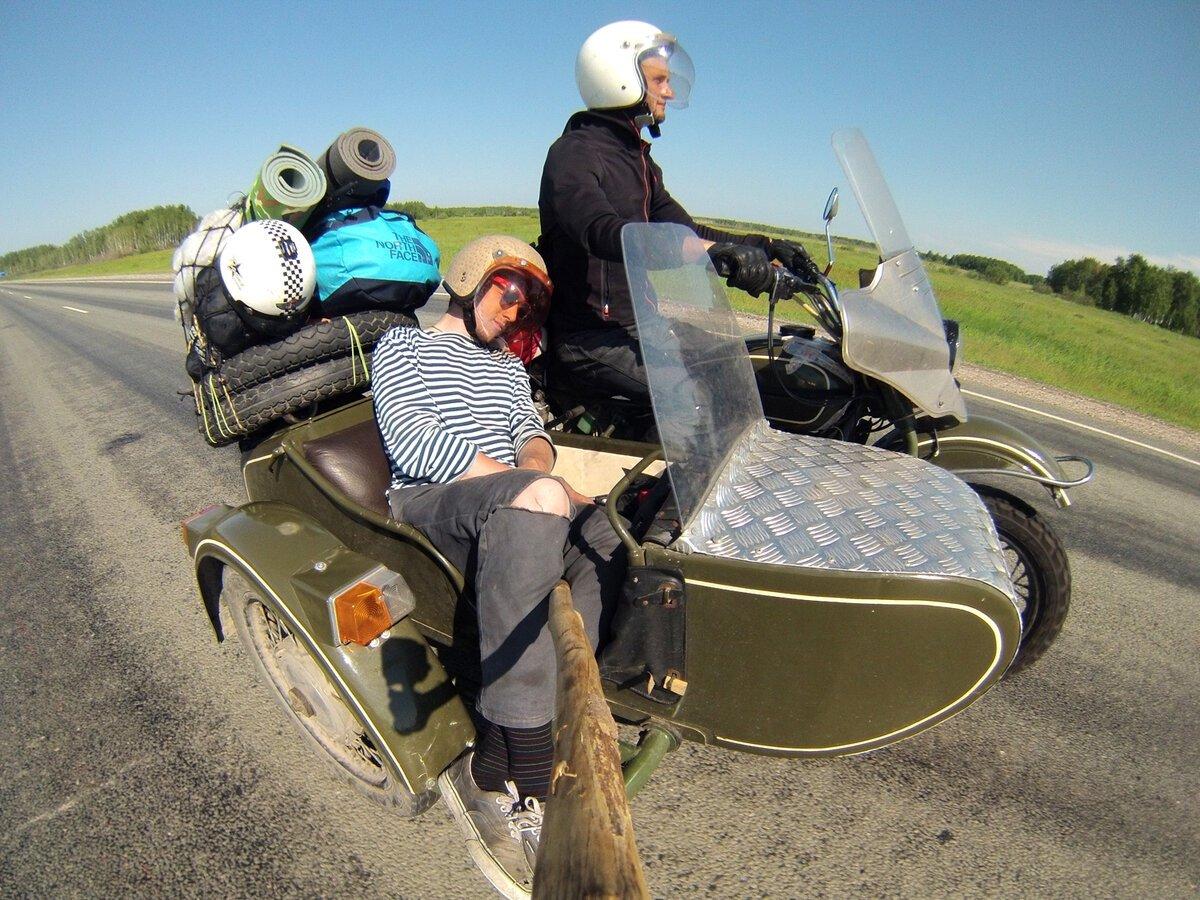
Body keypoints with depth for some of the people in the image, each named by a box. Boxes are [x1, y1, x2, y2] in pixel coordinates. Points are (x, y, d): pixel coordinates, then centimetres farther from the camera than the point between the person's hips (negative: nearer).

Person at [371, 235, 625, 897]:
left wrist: (537, 463, -10)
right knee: (538, 499, -37)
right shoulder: (402, 345, 13)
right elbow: (411, 444, -5)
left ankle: (492, 766, -27)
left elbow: (532, 434, 17)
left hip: (510, 513, 6)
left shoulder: (509, 368, 32)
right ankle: (526, 779, -36)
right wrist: (533, 485, -14)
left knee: (609, 538, -26)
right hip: (427, 507, -5)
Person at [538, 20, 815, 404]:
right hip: (592, 338, -9)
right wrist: (714, 252, -42)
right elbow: (604, 232, -30)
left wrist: (759, 246, 3)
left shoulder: (639, 160, 21)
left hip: (640, 325, 10)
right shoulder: (574, 152, -10)